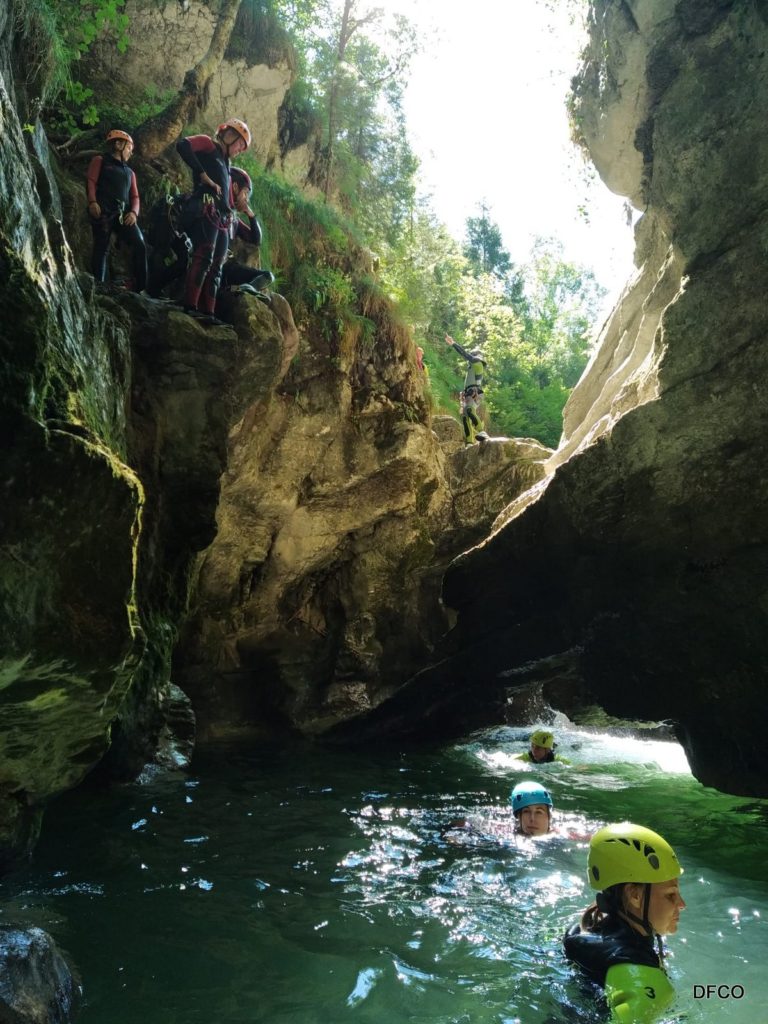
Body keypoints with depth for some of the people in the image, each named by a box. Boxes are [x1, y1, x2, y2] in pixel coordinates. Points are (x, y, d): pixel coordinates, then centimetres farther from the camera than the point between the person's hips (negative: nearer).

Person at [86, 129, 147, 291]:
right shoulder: (100, 161, 16)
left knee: (140, 245, -14)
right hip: (103, 212, -4)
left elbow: (135, 196, 20)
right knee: (101, 248, -9)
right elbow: (90, 181, 2)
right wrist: (92, 202, -16)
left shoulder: (129, 172, 30)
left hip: (123, 214, 4)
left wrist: (134, 212, -2)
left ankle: (140, 288, -16)